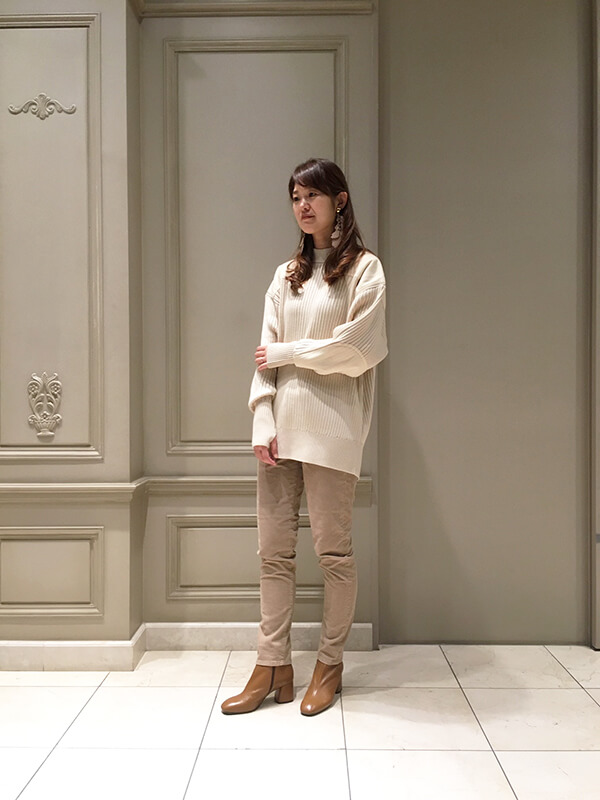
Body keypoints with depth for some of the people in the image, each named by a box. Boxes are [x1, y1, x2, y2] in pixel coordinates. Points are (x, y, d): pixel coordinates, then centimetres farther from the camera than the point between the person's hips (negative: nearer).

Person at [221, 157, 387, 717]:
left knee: (333, 550, 4)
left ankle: (330, 663, 20)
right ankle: (273, 666, 16)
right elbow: (265, 357, 9)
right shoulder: (286, 275, 17)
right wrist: (263, 425, -3)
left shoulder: (364, 269, 3)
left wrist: (287, 353, -3)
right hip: (281, 425, 5)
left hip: (330, 427, -5)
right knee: (274, 550, 6)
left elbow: (358, 350, -10)